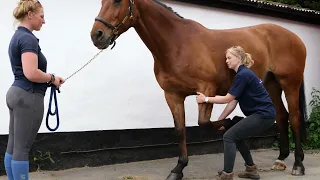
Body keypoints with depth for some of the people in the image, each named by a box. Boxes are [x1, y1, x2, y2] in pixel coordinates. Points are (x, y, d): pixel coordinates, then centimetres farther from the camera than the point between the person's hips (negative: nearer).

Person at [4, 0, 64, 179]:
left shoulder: (18, 36, 15)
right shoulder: (28, 38, -16)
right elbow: (31, 73, -28)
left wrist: (49, 78, 12)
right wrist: (52, 78, -11)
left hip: (16, 93, 10)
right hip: (28, 97, -10)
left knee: (13, 146, 13)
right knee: (22, 148, -3)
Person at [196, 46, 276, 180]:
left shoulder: (243, 75, -16)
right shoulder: (242, 74, 15)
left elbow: (228, 99, -13)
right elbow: (233, 102, 13)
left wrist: (205, 99, -7)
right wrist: (220, 120, 12)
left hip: (264, 115, -10)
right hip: (262, 114, 10)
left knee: (229, 136, -10)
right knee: (236, 136, 21)